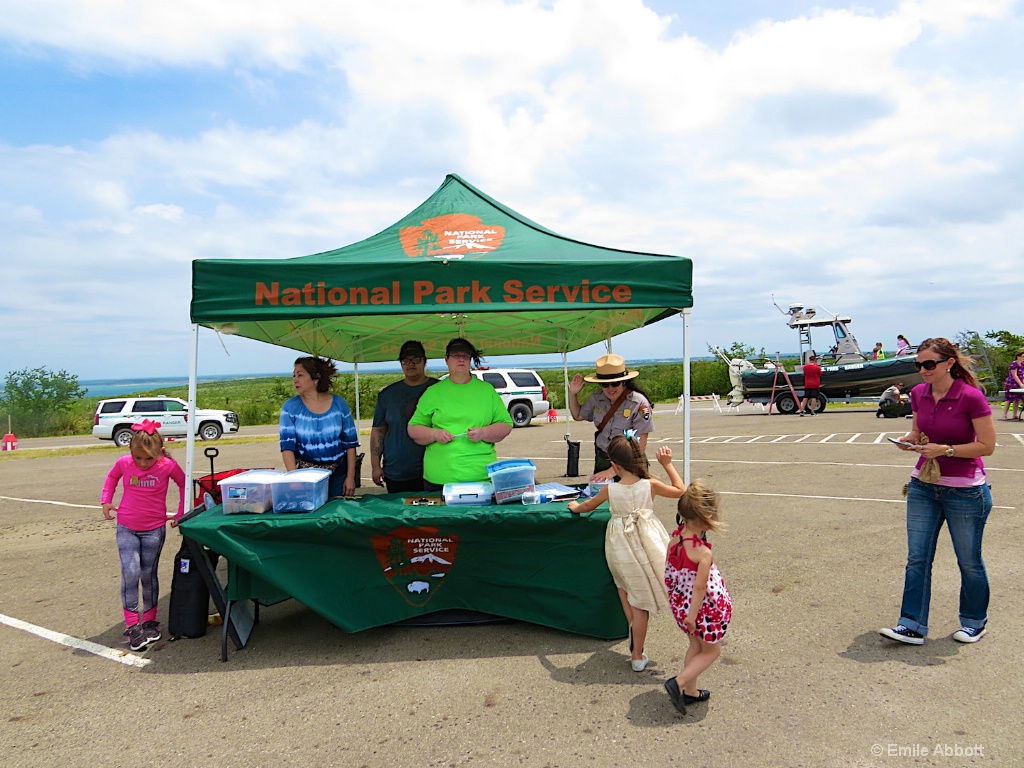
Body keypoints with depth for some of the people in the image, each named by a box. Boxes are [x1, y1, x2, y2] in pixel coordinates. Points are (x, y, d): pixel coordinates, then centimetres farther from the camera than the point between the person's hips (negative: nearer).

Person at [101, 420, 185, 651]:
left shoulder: (168, 466, -15)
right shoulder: (123, 463, -10)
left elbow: (184, 484, 4)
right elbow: (112, 477, 14)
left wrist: (181, 513, 3)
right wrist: (106, 500, 5)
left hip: (154, 529, 0)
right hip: (126, 528, 1)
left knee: (149, 575, 9)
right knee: (130, 573, -11)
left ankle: (150, 620, 26)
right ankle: (132, 625, -2)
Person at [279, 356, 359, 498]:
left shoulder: (339, 403, -2)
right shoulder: (290, 407, -3)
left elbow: (350, 443, 1)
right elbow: (287, 446, -9)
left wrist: (351, 477, -1)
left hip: (338, 472, 1)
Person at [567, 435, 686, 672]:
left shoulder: (610, 489, -9)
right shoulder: (650, 485, -11)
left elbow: (588, 506, 12)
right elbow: (680, 491, 6)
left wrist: (575, 507, 33)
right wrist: (667, 464, 8)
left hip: (621, 547, 0)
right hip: (648, 543, 0)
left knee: (623, 583, 30)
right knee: (640, 601, 9)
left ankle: (632, 625, 13)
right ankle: (637, 656, 20)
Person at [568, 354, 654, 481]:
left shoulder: (639, 403, -17)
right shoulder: (597, 398, -1)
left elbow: (640, 446, -20)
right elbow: (578, 415, 20)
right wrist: (572, 394, 3)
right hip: (602, 460, 4)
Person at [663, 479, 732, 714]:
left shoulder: (675, 538, -9)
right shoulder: (703, 552, -30)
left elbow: (668, 573, 3)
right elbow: (699, 588, -26)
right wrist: (692, 616, -17)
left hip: (680, 604, 7)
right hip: (703, 608, -7)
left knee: (696, 646, 26)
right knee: (711, 651, 17)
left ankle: (690, 691, 35)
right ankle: (678, 683, 6)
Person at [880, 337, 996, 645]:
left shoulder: (971, 397, -16)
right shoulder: (919, 393, 1)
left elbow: (987, 445, -13)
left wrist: (945, 450, -23)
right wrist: (911, 439, -7)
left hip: (965, 492, -5)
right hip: (923, 486, 5)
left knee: (969, 561, 12)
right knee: (916, 558, 4)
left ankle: (974, 622, 33)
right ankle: (913, 626, 11)